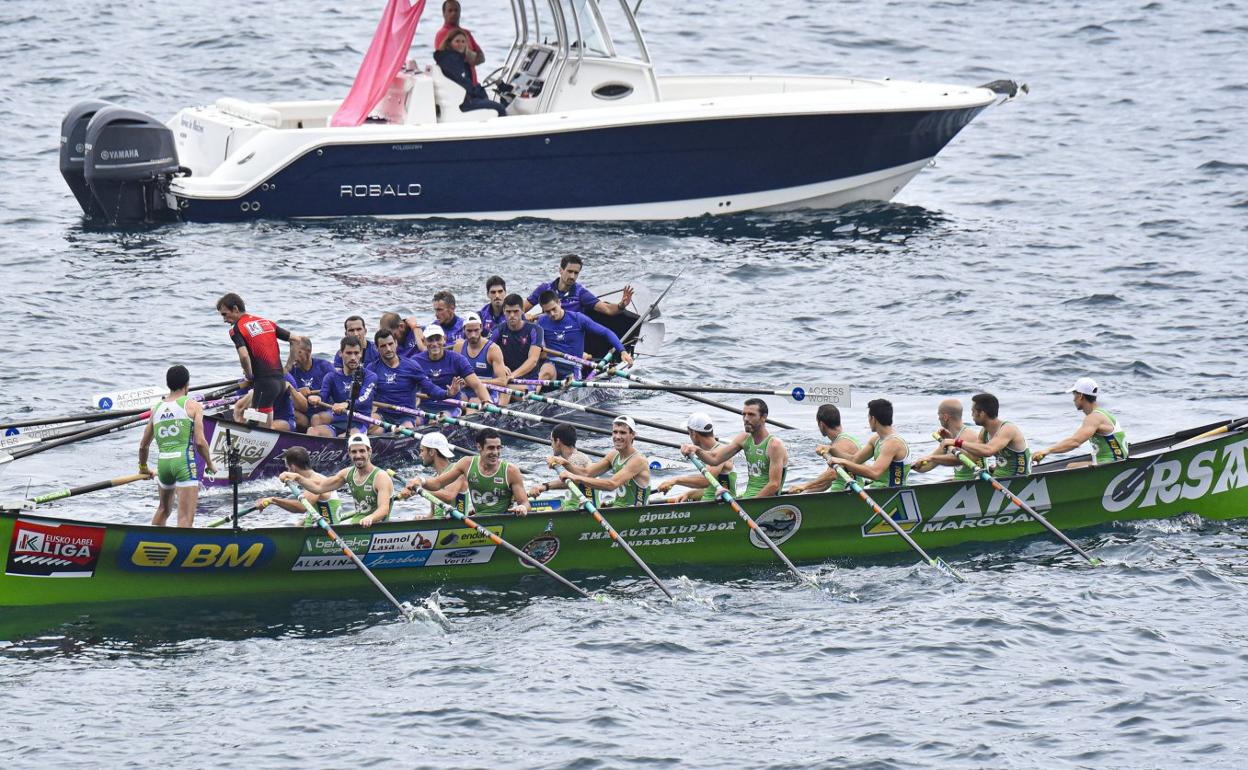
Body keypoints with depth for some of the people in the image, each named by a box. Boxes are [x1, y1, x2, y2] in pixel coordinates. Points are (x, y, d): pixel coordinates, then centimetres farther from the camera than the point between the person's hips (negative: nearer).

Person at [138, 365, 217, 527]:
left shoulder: (156, 408, 14)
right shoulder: (193, 406, 1)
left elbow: (143, 445, 18)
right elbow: (200, 441, -7)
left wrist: (143, 468, 36)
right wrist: (210, 465, 9)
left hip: (163, 462, 5)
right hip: (185, 461, -5)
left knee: (163, 509, 29)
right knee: (186, 518, -11)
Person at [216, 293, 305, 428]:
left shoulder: (237, 329, -5)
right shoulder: (266, 322, 16)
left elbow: (244, 356, -22)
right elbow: (296, 339, 17)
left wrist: (249, 376, -4)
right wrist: (287, 367, 19)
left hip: (264, 381, -8)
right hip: (280, 380, 8)